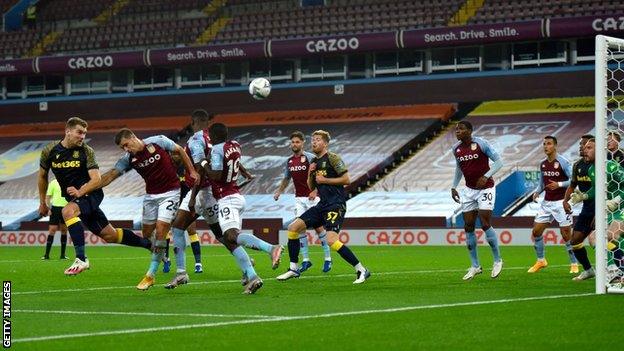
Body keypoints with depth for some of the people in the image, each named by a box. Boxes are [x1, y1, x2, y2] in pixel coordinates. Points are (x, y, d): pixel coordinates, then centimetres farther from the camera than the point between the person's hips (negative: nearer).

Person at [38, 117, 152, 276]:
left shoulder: (87, 151, -10)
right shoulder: (49, 151, -1)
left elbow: (97, 180, -16)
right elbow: (42, 176, 14)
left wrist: (80, 192, -32)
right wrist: (42, 202, 17)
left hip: (91, 193, -4)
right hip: (75, 198, 4)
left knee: (68, 211, -34)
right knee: (110, 235, 7)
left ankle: (81, 259, -33)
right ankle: (150, 244, 24)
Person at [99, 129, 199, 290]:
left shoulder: (158, 141, -14)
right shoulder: (128, 159, -5)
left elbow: (180, 151, 0)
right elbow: (110, 176, -9)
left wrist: (192, 172, -4)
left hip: (170, 193, -5)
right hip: (151, 196, 5)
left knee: (160, 231, -13)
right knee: (147, 234, 7)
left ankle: (150, 275, -8)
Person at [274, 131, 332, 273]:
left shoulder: (310, 158, -9)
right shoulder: (289, 161, 10)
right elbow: (286, 179, 25)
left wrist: (315, 191, -25)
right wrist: (278, 192, 14)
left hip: (312, 197, -5)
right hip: (299, 198, 5)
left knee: (318, 227, -4)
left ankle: (328, 258, 8)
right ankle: (305, 260, -1)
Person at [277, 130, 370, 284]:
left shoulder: (333, 158, -7)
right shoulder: (314, 161, 17)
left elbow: (346, 180, -13)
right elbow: (311, 187, 21)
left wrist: (325, 180, -12)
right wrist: (310, 174, 3)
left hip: (336, 205, -9)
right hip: (322, 205, 9)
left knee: (331, 240, -24)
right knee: (293, 227, 2)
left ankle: (361, 270, -15)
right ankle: (293, 269, 11)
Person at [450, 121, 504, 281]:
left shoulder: (481, 144, -14)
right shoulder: (456, 149, 3)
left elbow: (498, 161, -12)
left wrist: (486, 176, -24)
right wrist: (454, 187, 12)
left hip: (485, 188, -6)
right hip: (469, 190, 6)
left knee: (485, 224, -12)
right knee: (468, 227, 1)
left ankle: (497, 260, 6)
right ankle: (475, 266, 11)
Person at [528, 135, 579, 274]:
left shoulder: (563, 162, -10)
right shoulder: (542, 164, 9)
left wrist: (559, 184, -23)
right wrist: (537, 192, 1)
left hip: (561, 202, -6)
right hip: (546, 202, 6)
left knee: (566, 235, -6)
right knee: (536, 231, 3)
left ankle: (574, 264, 8)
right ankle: (541, 261, 18)